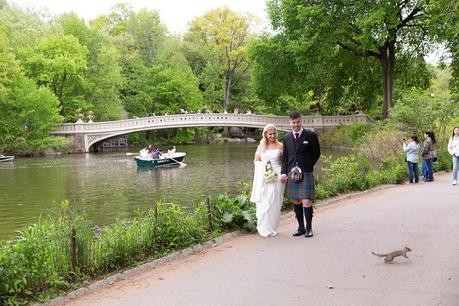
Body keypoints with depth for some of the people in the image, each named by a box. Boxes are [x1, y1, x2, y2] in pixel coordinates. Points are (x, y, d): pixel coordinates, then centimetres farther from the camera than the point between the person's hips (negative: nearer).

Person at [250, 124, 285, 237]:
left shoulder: (280, 146, 5)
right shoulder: (261, 147, 11)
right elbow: (256, 161, 16)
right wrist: (264, 166, -3)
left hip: (276, 177, -1)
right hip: (263, 178, 1)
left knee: (274, 203, -1)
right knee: (263, 203, -3)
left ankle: (272, 228, 9)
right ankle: (264, 229, 4)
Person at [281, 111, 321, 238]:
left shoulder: (311, 135, -2)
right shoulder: (287, 137, 10)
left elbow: (317, 154, 6)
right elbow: (285, 156, 13)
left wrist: (307, 166, 5)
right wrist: (284, 172, 4)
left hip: (306, 174, -4)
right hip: (291, 173, 4)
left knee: (307, 202, -7)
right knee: (296, 202, 9)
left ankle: (309, 228, 7)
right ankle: (301, 227, 19)